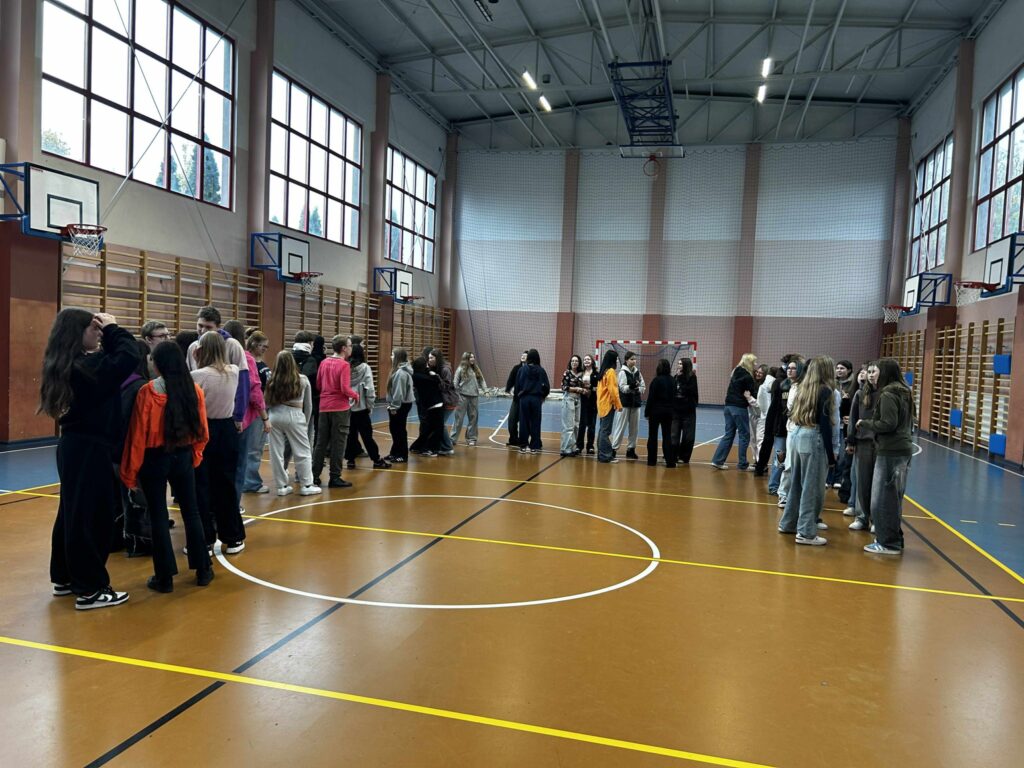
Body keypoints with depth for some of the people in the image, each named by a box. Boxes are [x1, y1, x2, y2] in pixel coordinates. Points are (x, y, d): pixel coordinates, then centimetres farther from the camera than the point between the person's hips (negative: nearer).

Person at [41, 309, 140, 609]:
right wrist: (112, 328, -14)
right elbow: (129, 356, -28)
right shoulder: (85, 366, -22)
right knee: (91, 516, -3)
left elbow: (111, 362, 15)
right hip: (90, 448, -10)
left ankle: (64, 577, 31)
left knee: (72, 511, 18)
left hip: (74, 444, 10)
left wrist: (107, 333, 5)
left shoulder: (64, 365, 8)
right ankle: (90, 589, 5)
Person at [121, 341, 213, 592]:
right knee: (191, 512, 13)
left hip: (155, 459, -3)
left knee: (158, 517, 6)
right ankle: (203, 570, 20)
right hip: (183, 457, 3)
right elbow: (202, 431, 4)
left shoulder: (148, 391, -13)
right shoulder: (195, 390, -2)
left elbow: (138, 434, -10)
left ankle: (164, 577, 11)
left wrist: (130, 472, -3)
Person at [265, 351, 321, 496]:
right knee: (303, 452, 9)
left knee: (277, 452, 9)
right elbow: (308, 404, 8)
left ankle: (282, 486, 15)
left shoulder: (272, 381, 0)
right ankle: (306, 485, 13)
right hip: (294, 417, -2)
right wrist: (306, 421, 18)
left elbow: (268, 402, 1)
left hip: (275, 417, 2)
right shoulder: (302, 380, 0)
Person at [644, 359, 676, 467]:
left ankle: (652, 460, 10)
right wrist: (670, 408, 12)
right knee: (667, 436, 7)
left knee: (652, 436, 6)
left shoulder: (657, 380, -12)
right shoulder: (672, 381, 3)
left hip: (656, 410, -4)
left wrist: (647, 412, -6)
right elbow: (673, 397, 7)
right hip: (668, 411, 4)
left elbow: (651, 397, -12)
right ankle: (670, 461, 3)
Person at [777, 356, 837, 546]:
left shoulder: (804, 387, 13)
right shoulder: (824, 390, -9)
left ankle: (788, 523, 28)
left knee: (797, 484, 18)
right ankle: (806, 533, 3)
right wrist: (831, 454, -9)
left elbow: (792, 414, 14)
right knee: (812, 488, -1)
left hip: (796, 436, 8)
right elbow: (825, 424, -13)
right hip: (813, 439, -8)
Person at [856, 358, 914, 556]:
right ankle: (895, 539, 24)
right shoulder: (904, 393, 14)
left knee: (883, 498, -1)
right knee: (894, 497, 16)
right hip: (904, 449, 9)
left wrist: (864, 423, -7)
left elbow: (888, 424, -19)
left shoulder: (887, 394, -14)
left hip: (890, 452, -9)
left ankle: (888, 543, 5)